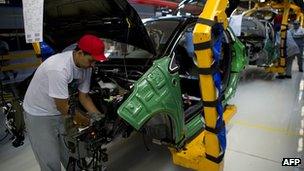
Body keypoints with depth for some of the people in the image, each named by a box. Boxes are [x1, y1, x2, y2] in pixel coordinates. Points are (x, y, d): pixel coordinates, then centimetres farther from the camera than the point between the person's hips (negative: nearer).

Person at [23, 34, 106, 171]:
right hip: (38, 114, -6)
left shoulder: (86, 67, -10)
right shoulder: (59, 68, -34)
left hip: (60, 113, 7)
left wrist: (98, 116, -8)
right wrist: (89, 122, -15)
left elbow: (84, 96, 2)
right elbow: (62, 106, -27)